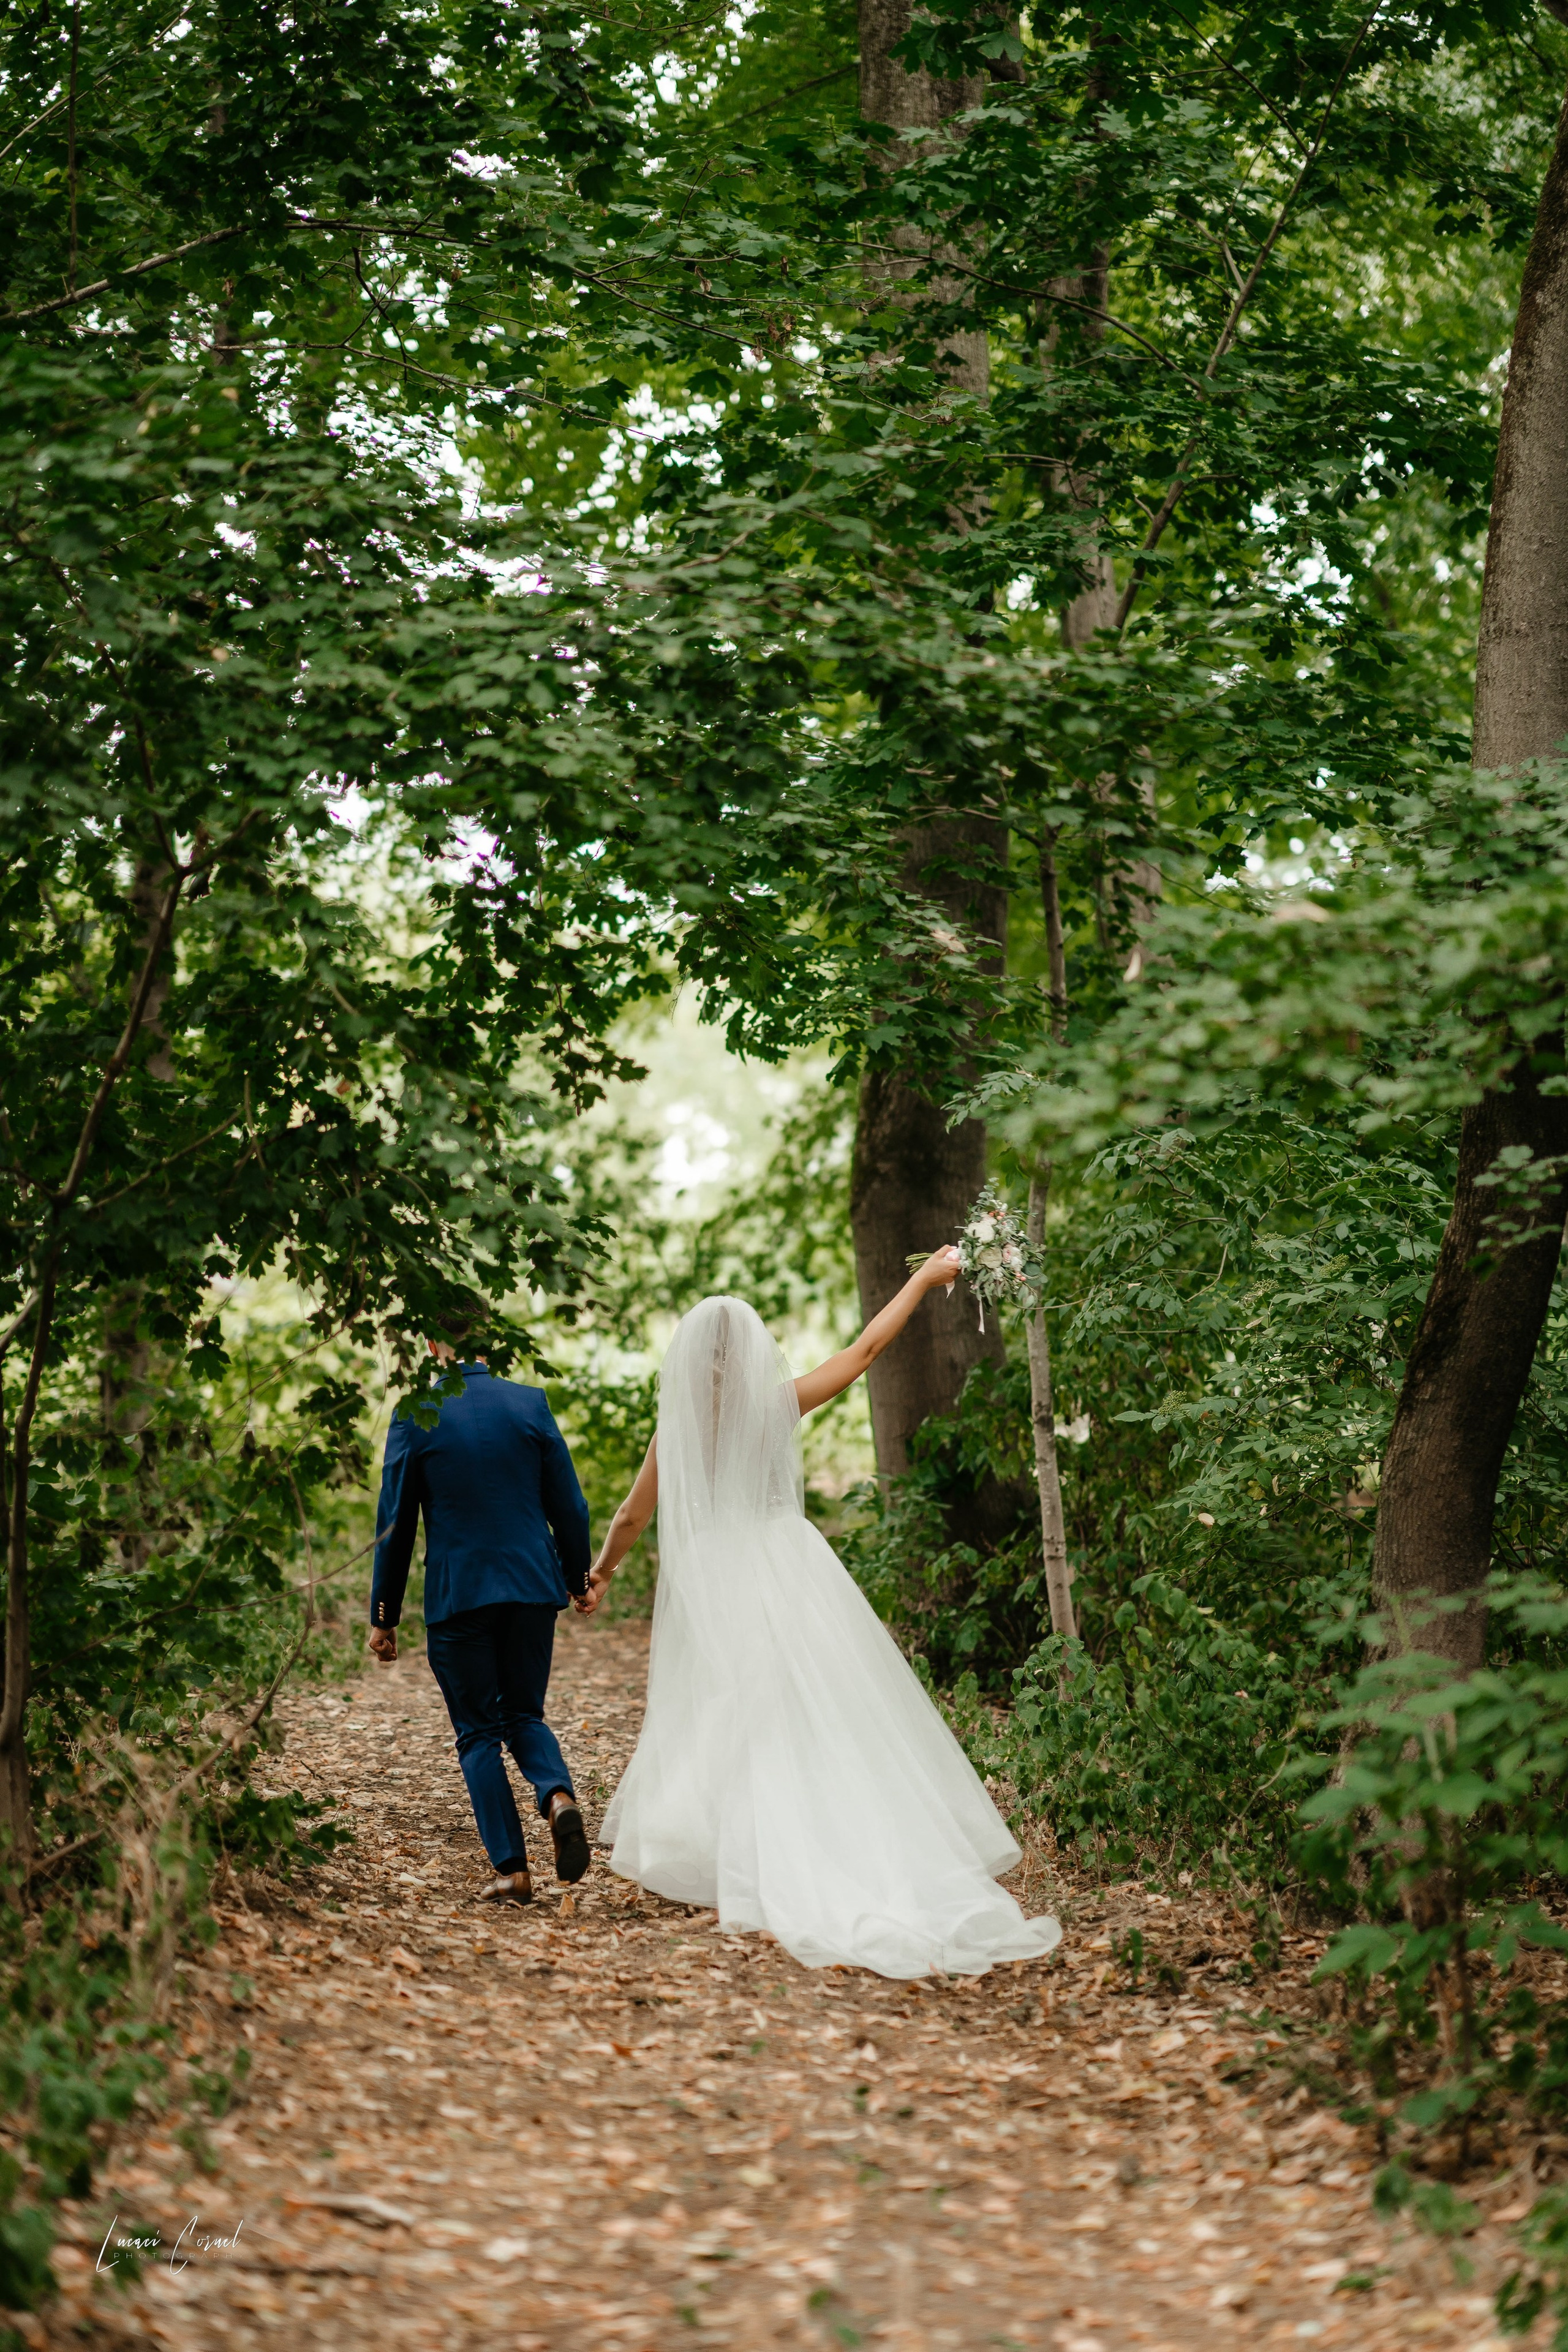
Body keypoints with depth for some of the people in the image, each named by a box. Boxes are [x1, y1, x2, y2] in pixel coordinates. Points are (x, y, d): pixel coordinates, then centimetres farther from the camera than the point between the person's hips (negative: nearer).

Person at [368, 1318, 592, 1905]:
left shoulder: (415, 1417, -5)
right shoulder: (530, 1404, -1)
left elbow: (395, 1524, -1)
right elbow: (569, 1505, 2)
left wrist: (384, 1616, 6)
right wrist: (579, 1577, 18)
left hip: (456, 1593, -2)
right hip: (533, 1585, 2)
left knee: (478, 1731, 9)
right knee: (524, 1713, 18)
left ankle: (512, 1870, 4)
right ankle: (558, 1794, -12)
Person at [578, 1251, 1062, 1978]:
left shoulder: (678, 1423, 0)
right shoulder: (779, 1403, -3)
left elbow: (631, 1517, 9)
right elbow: (866, 1348, 6)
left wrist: (600, 1573, 26)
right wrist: (925, 1277, 15)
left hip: (713, 1585, 1)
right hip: (789, 1573, 0)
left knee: (725, 1730, 6)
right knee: (837, 1723, 0)